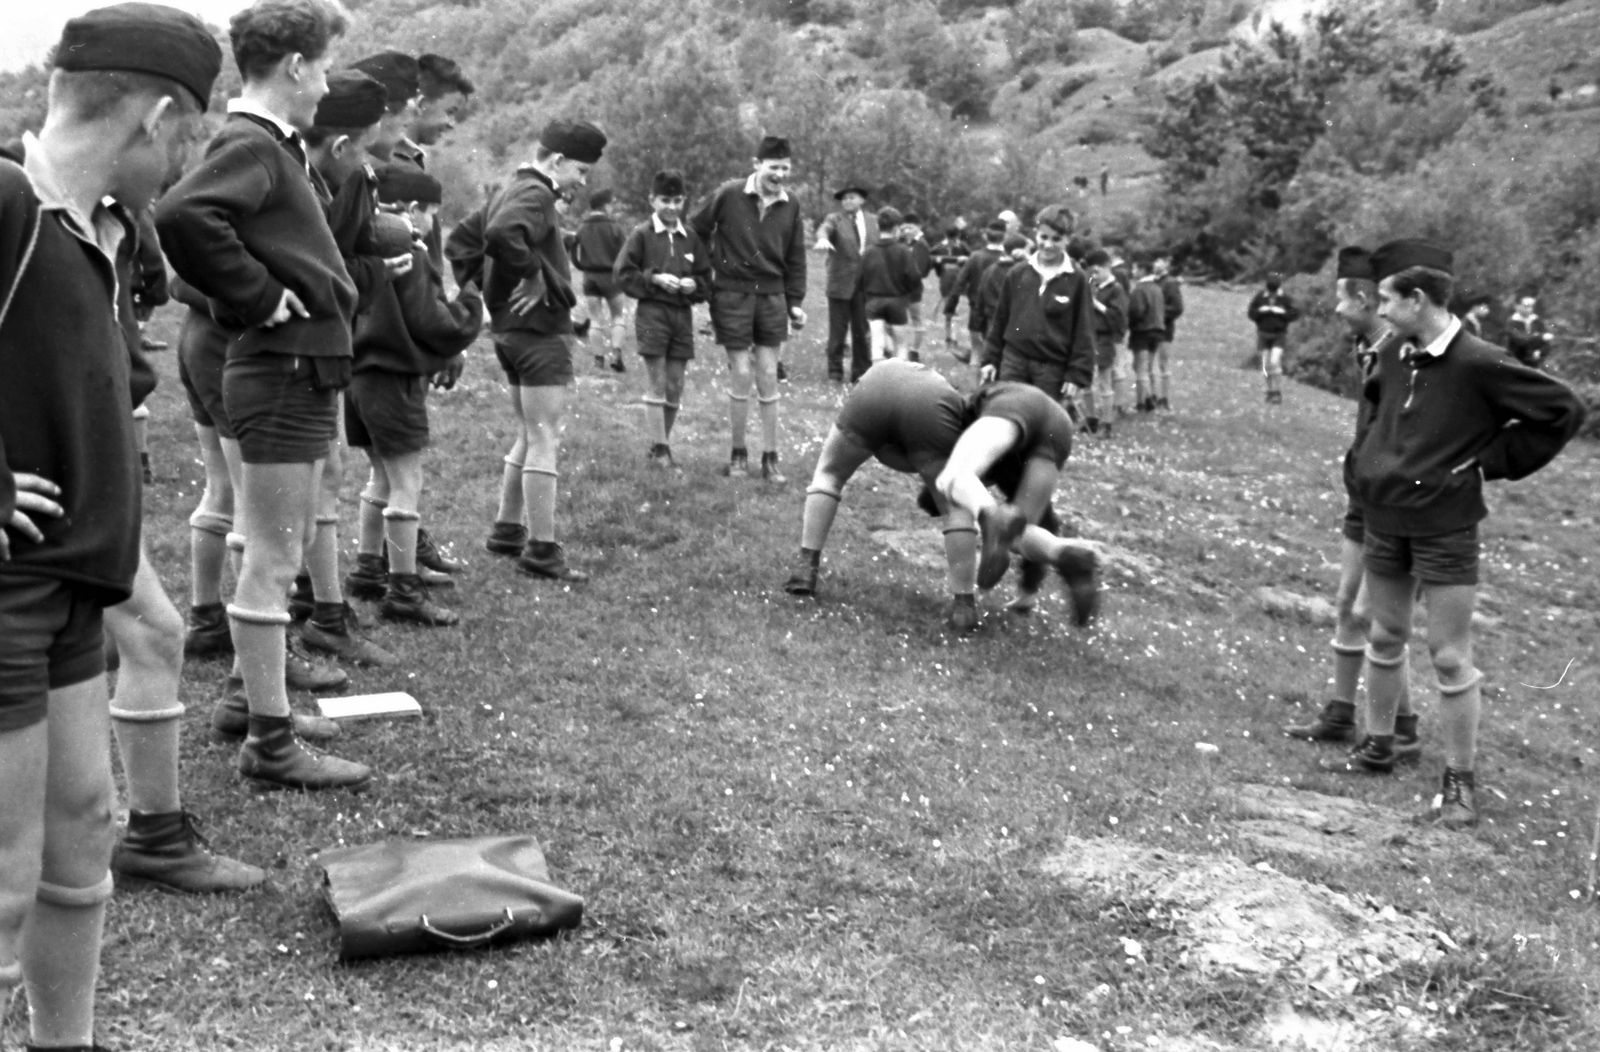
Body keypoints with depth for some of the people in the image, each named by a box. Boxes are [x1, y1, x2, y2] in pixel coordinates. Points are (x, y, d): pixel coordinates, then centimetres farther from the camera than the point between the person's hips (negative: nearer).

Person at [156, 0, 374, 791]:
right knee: (272, 564, -3)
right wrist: (260, 295, -24)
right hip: (285, 372, -10)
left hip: (296, 372, 10)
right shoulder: (252, 146, -15)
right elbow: (182, 215, -33)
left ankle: (251, 695, 33)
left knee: (271, 557, 20)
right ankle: (270, 742, 5)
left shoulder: (270, 145, 14)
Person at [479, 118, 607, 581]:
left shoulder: (510, 191, 15)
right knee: (545, 441, -6)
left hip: (511, 328, 10)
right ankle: (541, 550, -2)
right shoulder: (535, 195, -16)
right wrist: (533, 275, -23)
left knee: (530, 435, 21)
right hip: (540, 328, -10)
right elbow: (502, 234, -36)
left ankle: (507, 528, 29)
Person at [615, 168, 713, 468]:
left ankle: (662, 444, 19)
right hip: (652, 312, -4)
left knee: (675, 387, 7)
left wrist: (693, 285, -6)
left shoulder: (690, 238, 10)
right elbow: (623, 274, -3)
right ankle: (660, 448, 0)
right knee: (658, 384, -4)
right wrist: (654, 278, -14)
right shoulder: (642, 235, 0)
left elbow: (705, 276, 15)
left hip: (682, 314, 4)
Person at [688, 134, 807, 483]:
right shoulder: (728, 195, -7)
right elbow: (697, 231, 5)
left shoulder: (790, 206, 4)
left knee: (768, 376, 2)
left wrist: (795, 302, 6)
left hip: (771, 297, 3)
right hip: (732, 295, -3)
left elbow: (796, 257, 11)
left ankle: (770, 458, 9)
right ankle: (738, 454, 14)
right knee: (741, 375, -2)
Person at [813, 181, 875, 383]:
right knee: (837, 331, 1)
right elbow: (824, 228, -22)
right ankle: (835, 373, 10)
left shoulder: (873, 221, 11)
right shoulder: (835, 219, 0)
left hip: (866, 285, 3)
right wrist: (822, 239, -47)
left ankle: (861, 373, 15)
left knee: (863, 330, 6)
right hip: (841, 284, -3)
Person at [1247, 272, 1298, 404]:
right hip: (1264, 334, 3)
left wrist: (1282, 312, -21)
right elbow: (1250, 313, -1)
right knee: (1267, 365, 6)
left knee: (1275, 362, -16)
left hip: (1279, 335, -3)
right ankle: (1270, 391, 20)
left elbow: (1295, 312, -9)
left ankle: (1278, 393, -11)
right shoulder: (1259, 297, -2)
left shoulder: (1285, 298, -6)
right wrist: (1261, 311, -18)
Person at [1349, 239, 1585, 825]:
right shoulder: (1394, 358, 2)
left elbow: (1563, 411, -13)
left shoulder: (1479, 365, -17)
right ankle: (1377, 743, 36)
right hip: (1384, 522, 6)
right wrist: (1363, 464, 12)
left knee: (1450, 659, 0)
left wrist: (1493, 461, -10)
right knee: (1384, 639, 19)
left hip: (1446, 532, -6)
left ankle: (1460, 782, 10)